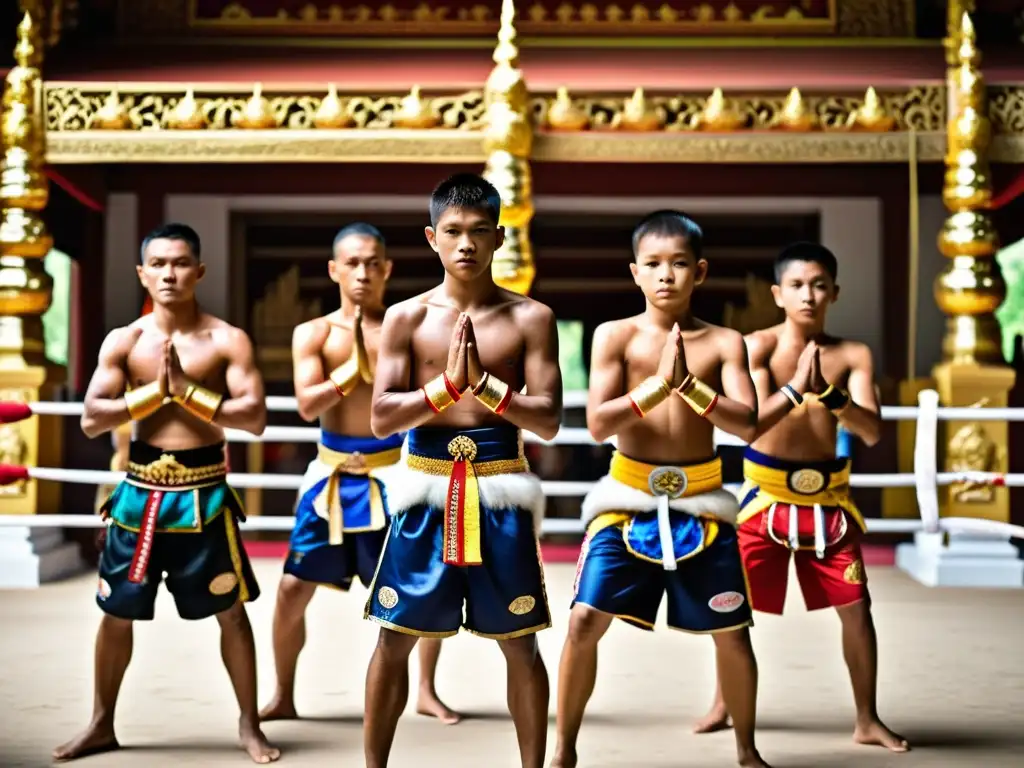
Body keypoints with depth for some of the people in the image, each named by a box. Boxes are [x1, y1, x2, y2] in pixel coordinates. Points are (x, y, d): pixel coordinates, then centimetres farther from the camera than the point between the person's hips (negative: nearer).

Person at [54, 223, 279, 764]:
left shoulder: (228, 341, -4)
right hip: (141, 491, 2)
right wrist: (154, 391, -15)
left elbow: (255, 418, -13)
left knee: (231, 611, 5)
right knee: (117, 612, 11)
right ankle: (102, 725, 28)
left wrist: (189, 392, -18)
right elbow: (91, 420, -6)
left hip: (204, 493, -2)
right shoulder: (123, 342, 2)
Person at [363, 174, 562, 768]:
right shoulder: (407, 317, 3)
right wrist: (448, 384, -16)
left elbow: (549, 421, -5)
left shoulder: (531, 318, 1)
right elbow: (382, 418, -4)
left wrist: (484, 383, -18)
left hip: (499, 491, 0)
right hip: (426, 488, 1)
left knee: (519, 645, 6)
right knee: (395, 640, 7)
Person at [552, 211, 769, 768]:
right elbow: (598, 425, -13)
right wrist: (658, 384, -22)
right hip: (628, 498, -1)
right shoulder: (615, 336, -3)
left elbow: (747, 424, -11)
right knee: (585, 621, -9)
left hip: (700, 501, 1)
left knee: (731, 633, 8)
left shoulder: (724, 342, 0)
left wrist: (688, 384, -23)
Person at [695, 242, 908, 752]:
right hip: (766, 493, -2)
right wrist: (795, 387, -33)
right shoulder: (759, 346, -9)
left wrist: (828, 393, -28)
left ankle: (867, 720, 16)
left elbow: (872, 432, -13)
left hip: (827, 496, 2)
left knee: (856, 607, 2)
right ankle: (723, 705, 25)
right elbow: (751, 422, -20)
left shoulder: (852, 355, -2)